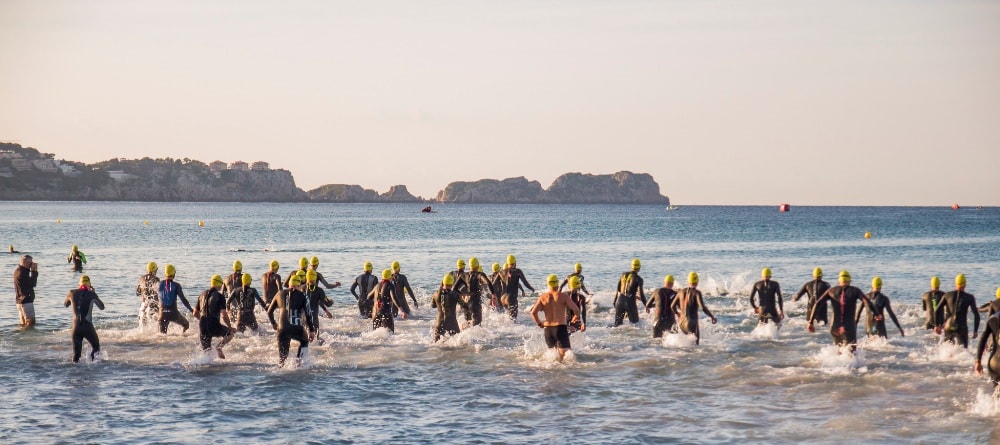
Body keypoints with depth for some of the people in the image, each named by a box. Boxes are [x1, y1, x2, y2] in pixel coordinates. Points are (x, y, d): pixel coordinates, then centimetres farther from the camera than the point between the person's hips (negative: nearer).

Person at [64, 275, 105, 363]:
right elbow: (102, 307, 14)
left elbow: (65, 305, 25)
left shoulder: (72, 293, 4)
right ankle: (93, 361, -6)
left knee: (76, 353, 9)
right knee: (96, 347, 16)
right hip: (88, 327, -2)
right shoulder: (91, 294, -1)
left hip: (76, 327, 2)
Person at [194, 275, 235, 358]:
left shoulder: (202, 295, 14)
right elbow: (224, 315, -12)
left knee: (206, 350, 18)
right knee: (230, 333, 22)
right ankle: (219, 346, -2)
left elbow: (195, 313, 19)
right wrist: (230, 327, 0)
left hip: (202, 326, 5)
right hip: (214, 326, -5)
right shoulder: (220, 296, -4)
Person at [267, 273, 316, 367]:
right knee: (304, 342, 29)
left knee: (283, 355, 12)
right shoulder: (302, 296, 5)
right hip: (297, 329, -1)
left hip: (282, 329, 2)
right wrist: (312, 330, 6)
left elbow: (269, 311, 21)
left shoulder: (280, 294, 13)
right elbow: (308, 314, 0)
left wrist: (273, 323, 38)